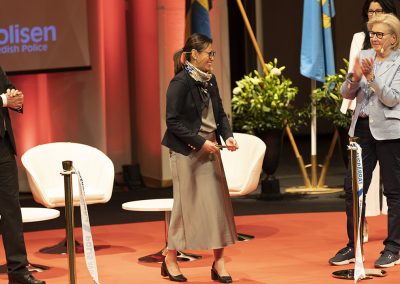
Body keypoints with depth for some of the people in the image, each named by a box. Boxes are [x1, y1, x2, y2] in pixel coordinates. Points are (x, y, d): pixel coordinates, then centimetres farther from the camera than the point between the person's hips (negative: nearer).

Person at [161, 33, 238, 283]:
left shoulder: (210, 80, 7)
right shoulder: (180, 82, -14)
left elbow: (220, 112, 14)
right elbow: (173, 122, -16)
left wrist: (228, 136, -3)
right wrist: (200, 142, -19)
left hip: (209, 148, 7)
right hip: (187, 151, -7)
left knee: (217, 202, 4)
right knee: (187, 204, 0)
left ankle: (219, 262, 9)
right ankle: (170, 260, 16)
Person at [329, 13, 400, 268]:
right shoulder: (364, 56, 8)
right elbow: (347, 94, 8)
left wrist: (371, 77, -22)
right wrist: (355, 78, -12)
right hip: (362, 128, 5)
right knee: (353, 188, 5)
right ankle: (353, 247, 15)